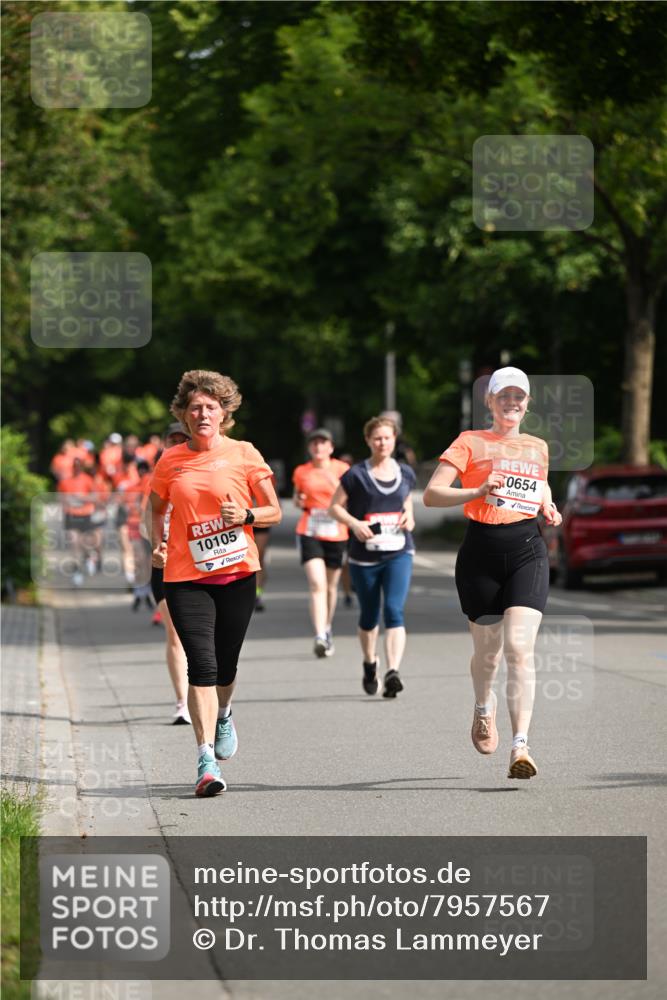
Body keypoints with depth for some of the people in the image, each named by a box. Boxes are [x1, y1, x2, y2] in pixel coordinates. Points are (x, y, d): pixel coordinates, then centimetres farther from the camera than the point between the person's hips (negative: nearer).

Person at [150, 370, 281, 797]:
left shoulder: (244, 454, 1)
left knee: (226, 664, 11)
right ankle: (207, 761, -17)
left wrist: (246, 515, -13)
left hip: (237, 572, 1)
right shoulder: (171, 461, 4)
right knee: (201, 664, -13)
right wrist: (158, 544, 2)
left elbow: (274, 512, 7)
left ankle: (223, 715, 46)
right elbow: (157, 510, 20)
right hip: (186, 575, -1)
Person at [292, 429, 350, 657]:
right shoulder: (301, 472, 7)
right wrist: (299, 501, -2)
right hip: (309, 533, -1)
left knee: (331, 586, 12)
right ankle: (320, 637, -24)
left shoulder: (341, 469, 3)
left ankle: (328, 630, 34)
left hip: (336, 533, 1)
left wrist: (333, 481, -14)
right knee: (317, 584, -16)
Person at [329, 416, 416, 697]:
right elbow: (335, 506, 1)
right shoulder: (356, 474, -3)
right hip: (364, 555, -1)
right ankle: (370, 664, 39)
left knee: (394, 610, -17)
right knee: (369, 616, 12)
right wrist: (354, 523, -16)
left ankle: (393, 672, -27)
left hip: (399, 553, 1)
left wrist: (409, 517, 2)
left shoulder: (405, 474, 7)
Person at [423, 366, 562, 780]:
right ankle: (484, 706, 45)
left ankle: (521, 746, -21)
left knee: (520, 647, -15)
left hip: (527, 551, 1)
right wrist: (478, 492, -21)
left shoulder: (538, 447, 15)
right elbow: (431, 494, -6)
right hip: (482, 553, -1)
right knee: (488, 650, 10)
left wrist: (550, 509, 10)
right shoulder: (471, 442, 2)